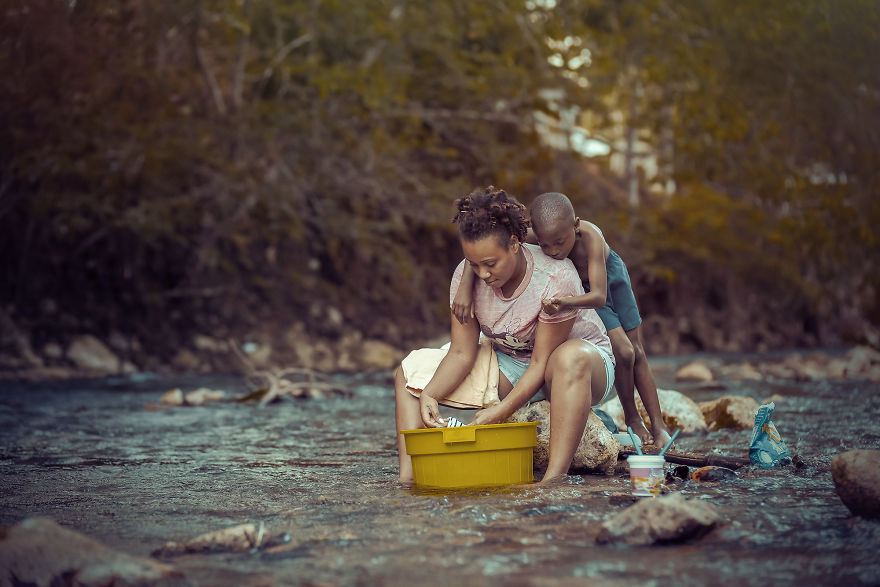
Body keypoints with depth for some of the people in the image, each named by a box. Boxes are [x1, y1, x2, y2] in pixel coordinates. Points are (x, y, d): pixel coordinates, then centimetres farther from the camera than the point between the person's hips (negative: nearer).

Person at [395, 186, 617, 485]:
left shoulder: (555, 276, -28)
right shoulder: (466, 275, -13)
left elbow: (542, 362, -26)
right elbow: (462, 353, -13)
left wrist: (501, 411, -36)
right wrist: (429, 396, -30)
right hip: (510, 365, 5)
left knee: (570, 357, -44)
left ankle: (554, 478, -49)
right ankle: (408, 477, -26)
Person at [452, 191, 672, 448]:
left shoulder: (590, 237, -46)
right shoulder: (533, 234, -39)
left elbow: (599, 297, -54)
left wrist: (566, 302, -74)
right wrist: (466, 286, -50)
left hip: (609, 276, 0)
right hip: (576, 288, 0)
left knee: (638, 354, 8)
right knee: (623, 352, -10)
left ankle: (659, 426, 21)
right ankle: (632, 419, 13)